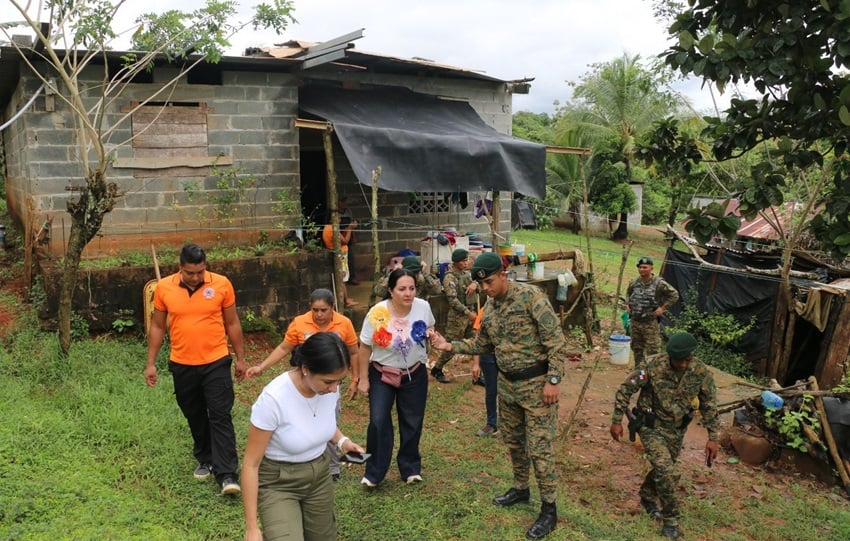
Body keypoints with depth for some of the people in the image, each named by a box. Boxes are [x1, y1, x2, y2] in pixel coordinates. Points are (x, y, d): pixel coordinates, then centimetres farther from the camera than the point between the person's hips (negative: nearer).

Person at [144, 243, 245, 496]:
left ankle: (227, 475, -2)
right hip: (182, 366, 3)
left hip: (216, 363, -2)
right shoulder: (164, 288, -4)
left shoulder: (221, 284, -8)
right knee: (195, 417, 16)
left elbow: (232, 323, 1)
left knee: (220, 417, -5)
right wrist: (151, 363, 5)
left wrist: (241, 359, 4)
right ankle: (205, 460, 36)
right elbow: (157, 327, 6)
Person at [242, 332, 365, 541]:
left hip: (319, 476, 5)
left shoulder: (329, 387, -14)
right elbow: (251, 464, -19)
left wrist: (341, 441, -10)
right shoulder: (274, 399, -30)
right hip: (278, 483, -5)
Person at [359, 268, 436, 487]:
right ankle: (373, 473, 8)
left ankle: (411, 468, 31)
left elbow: (430, 330, 9)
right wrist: (364, 379, -6)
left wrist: (431, 335, -15)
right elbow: (365, 348, -9)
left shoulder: (423, 307, -14)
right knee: (378, 422, -9)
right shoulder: (377, 313, -21)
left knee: (412, 424, 12)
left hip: (414, 374, 2)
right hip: (382, 375, -2)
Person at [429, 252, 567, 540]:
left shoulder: (530, 295, -18)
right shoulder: (488, 309, 4)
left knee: (539, 446, -2)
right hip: (506, 383, 7)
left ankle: (549, 509, 11)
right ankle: (520, 488, 40)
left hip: (535, 383, -7)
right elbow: (483, 344, 15)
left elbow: (556, 340, -18)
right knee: (513, 440, 19)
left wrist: (553, 380, -20)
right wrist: (449, 346, 2)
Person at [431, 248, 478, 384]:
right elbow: (453, 300, -21)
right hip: (457, 317, -7)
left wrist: (475, 284, -12)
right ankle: (436, 369, 19)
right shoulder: (450, 278, -14)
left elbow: (478, 290, 12)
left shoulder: (466, 273, 10)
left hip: (470, 314, 7)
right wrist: (468, 312, -22)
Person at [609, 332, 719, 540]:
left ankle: (648, 498, 47)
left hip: (677, 429, 4)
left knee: (664, 469, 18)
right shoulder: (653, 366, -26)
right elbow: (625, 389, -14)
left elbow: (709, 406, -1)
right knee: (667, 472, -15)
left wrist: (713, 437, -2)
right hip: (652, 426, -4)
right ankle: (671, 518, 6)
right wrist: (616, 421, -11)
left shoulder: (702, 373, -16)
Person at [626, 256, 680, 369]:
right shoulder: (634, 283, 4)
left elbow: (674, 295, -7)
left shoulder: (659, 283, -12)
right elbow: (628, 293, 25)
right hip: (634, 321, 6)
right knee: (637, 347, 15)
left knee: (652, 349, -4)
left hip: (650, 323, -6)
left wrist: (663, 308, -11)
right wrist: (628, 305, 11)